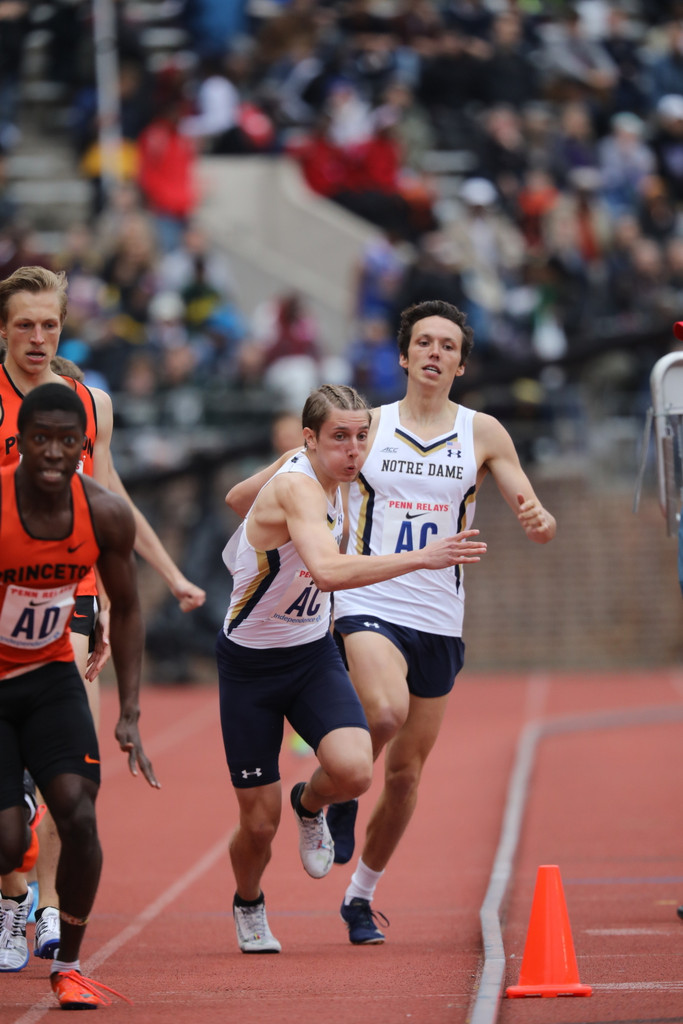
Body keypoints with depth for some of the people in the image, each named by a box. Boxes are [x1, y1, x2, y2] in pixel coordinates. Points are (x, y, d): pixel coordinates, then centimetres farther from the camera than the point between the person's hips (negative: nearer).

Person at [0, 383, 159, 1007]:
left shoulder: (106, 515, -12)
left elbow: (126, 611, 3)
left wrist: (130, 715, -1)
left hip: (51, 676, 3)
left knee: (79, 816, -17)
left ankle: (68, 967, 3)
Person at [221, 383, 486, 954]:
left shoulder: (316, 471, -3)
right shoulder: (296, 484, -28)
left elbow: (238, 497, 18)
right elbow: (329, 570, -47)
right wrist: (421, 558, -51)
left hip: (313, 654, 6)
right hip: (249, 665, -6)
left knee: (353, 771, -22)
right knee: (260, 823, 1)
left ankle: (310, 805, 15)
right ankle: (249, 905, 35)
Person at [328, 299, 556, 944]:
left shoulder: (482, 435, 6)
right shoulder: (366, 426, 4)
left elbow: (534, 517, 3)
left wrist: (539, 523, -20)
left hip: (439, 619, 3)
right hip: (368, 605, -2)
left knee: (406, 771, 7)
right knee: (386, 711, -32)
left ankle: (361, 897, 24)